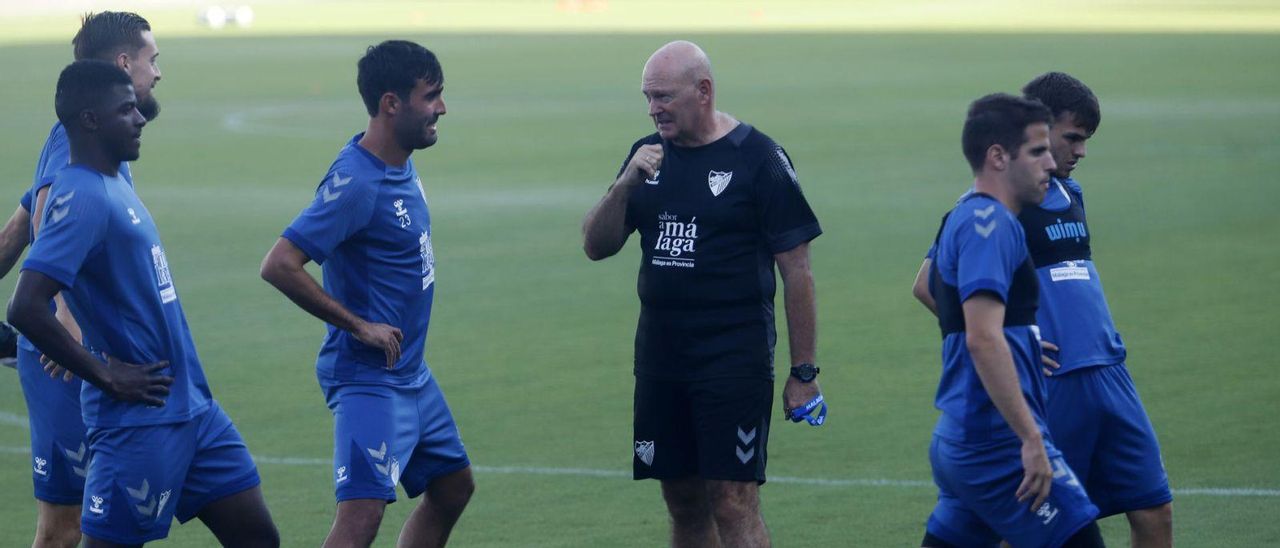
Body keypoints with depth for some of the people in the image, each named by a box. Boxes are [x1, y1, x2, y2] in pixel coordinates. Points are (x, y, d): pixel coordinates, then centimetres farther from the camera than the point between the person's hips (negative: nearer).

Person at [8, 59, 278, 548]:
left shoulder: (116, 182, 11)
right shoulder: (81, 198, -18)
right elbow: (26, 308, -27)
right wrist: (104, 376, -19)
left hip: (193, 408, 10)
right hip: (139, 420, -9)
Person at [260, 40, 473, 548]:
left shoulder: (402, 167, 7)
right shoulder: (355, 182, -21)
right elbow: (279, 266, -26)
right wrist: (358, 325, -20)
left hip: (411, 374, 10)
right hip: (368, 378, -10)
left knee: (453, 488, 20)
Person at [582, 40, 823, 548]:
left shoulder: (757, 159, -6)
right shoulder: (648, 155, 11)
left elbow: (796, 272, -5)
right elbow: (596, 246, 9)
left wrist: (803, 373, -7)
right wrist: (625, 184, -9)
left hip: (734, 357, -6)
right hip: (659, 350, 6)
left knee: (733, 505, -10)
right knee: (683, 502, 9)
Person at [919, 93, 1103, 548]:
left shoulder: (964, 220, 19)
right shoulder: (988, 223, -13)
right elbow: (983, 339, -23)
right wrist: (1031, 439, -23)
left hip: (958, 439, 10)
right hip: (998, 443, -10)